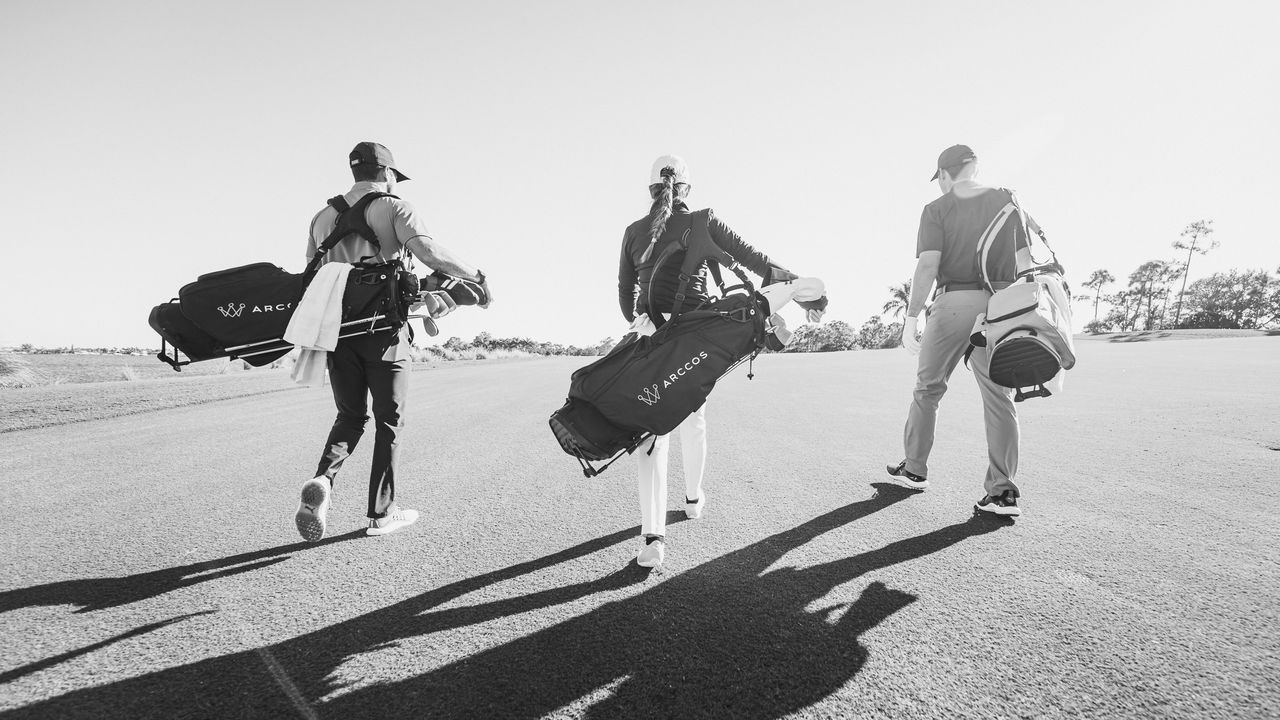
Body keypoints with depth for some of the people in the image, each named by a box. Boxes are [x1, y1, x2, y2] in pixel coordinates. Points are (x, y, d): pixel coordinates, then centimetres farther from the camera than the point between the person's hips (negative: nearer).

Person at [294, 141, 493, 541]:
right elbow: (428, 250, -17)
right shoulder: (394, 208, 0)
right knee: (389, 420, 6)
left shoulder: (324, 217, 16)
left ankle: (322, 480, -9)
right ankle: (381, 513, 12)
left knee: (350, 416, 16)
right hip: (383, 328, -5)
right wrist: (475, 275, -11)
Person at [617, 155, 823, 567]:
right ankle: (693, 498, 40)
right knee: (693, 418, 19)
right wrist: (794, 284, -4)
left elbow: (625, 290, 12)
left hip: (651, 335, 1)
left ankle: (653, 535, -8)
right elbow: (750, 257, -4)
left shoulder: (634, 232, 9)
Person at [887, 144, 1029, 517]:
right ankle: (1002, 489, 2)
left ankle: (914, 469, 23)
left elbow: (928, 266, -11)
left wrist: (912, 317, -8)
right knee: (998, 396, 5)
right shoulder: (1008, 200, 10)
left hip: (953, 302, -3)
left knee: (928, 388, 12)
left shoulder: (936, 209, -1)